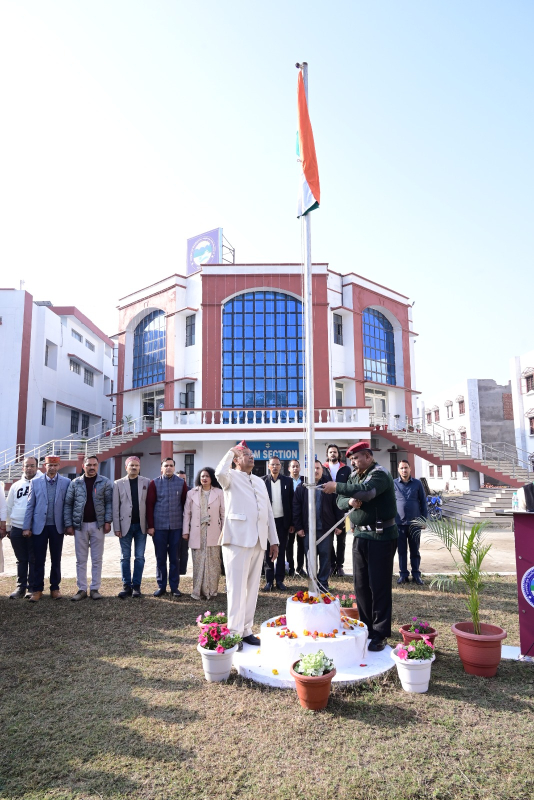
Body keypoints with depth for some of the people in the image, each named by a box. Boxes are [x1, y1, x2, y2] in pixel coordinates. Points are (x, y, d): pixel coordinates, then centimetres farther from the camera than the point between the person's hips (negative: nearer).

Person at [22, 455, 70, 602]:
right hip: (39, 526, 0)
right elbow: (30, 506, 2)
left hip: (57, 526, 0)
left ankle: (55, 588, 20)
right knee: (39, 560, 6)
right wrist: (26, 527, -1)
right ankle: (37, 589, 17)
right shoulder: (35, 482, 2)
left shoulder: (66, 482, -1)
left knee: (56, 559, 9)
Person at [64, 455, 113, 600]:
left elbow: (109, 502, -1)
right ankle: (82, 589, 16)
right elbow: (68, 504, 4)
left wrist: (107, 521, -9)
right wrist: (68, 525, -2)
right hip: (80, 525, 1)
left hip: (98, 525, -1)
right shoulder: (75, 483, 3)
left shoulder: (105, 482, 0)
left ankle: (95, 589, 14)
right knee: (81, 559, 8)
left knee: (97, 559, 6)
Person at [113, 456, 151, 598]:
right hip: (125, 525, 0)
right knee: (125, 557, 6)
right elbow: (115, 507, 1)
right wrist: (117, 527, -4)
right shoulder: (118, 484, 4)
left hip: (141, 525, 0)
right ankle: (127, 586, 14)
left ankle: (136, 586, 14)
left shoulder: (146, 482, 3)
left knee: (139, 557, 5)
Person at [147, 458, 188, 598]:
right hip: (159, 526, 0)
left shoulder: (181, 483, 3)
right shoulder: (154, 483, 1)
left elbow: (185, 503, 4)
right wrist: (150, 525, -5)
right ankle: (161, 586, 19)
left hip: (176, 526, 0)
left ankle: (174, 587, 17)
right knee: (160, 558, 8)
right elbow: (149, 505, -1)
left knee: (175, 558, 7)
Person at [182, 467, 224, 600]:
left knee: (213, 562, 1)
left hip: (213, 533, 0)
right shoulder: (191, 493, 7)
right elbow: (187, 513, 7)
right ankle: (198, 591, 10)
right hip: (197, 533, 1)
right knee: (198, 562, 2)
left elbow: (223, 513, 5)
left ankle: (211, 590, 11)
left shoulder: (219, 493, 4)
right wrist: (185, 531, 4)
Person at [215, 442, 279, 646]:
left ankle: (246, 630, 19)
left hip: (258, 541, 6)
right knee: (237, 588, -4)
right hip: (238, 539, -6)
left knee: (252, 588, 10)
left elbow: (268, 512, 18)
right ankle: (234, 632, 4)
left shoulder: (260, 481, 19)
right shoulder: (231, 477, 0)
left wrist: (274, 540, 13)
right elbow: (220, 473, -26)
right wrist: (231, 451, -12)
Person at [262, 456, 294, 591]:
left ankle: (280, 579, 16)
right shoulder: (263, 481, -1)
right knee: (268, 551, 6)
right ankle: (269, 580, 15)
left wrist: (292, 523, 1)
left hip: (282, 521, 1)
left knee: (281, 551, 8)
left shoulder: (287, 481, 2)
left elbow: (291, 502, 3)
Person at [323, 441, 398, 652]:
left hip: (381, 537, -7)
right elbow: (341, 501, 10)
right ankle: (367, 628, 25)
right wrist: (349, 501, -13)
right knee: (360, 585, 12)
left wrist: (337, 487, -29)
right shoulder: (354, 476, 11)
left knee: (379, 586, -1)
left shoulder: (380, 474, -13)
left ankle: (381, 634, 10)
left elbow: (366, 491, -33)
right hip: (360, 536, 8)